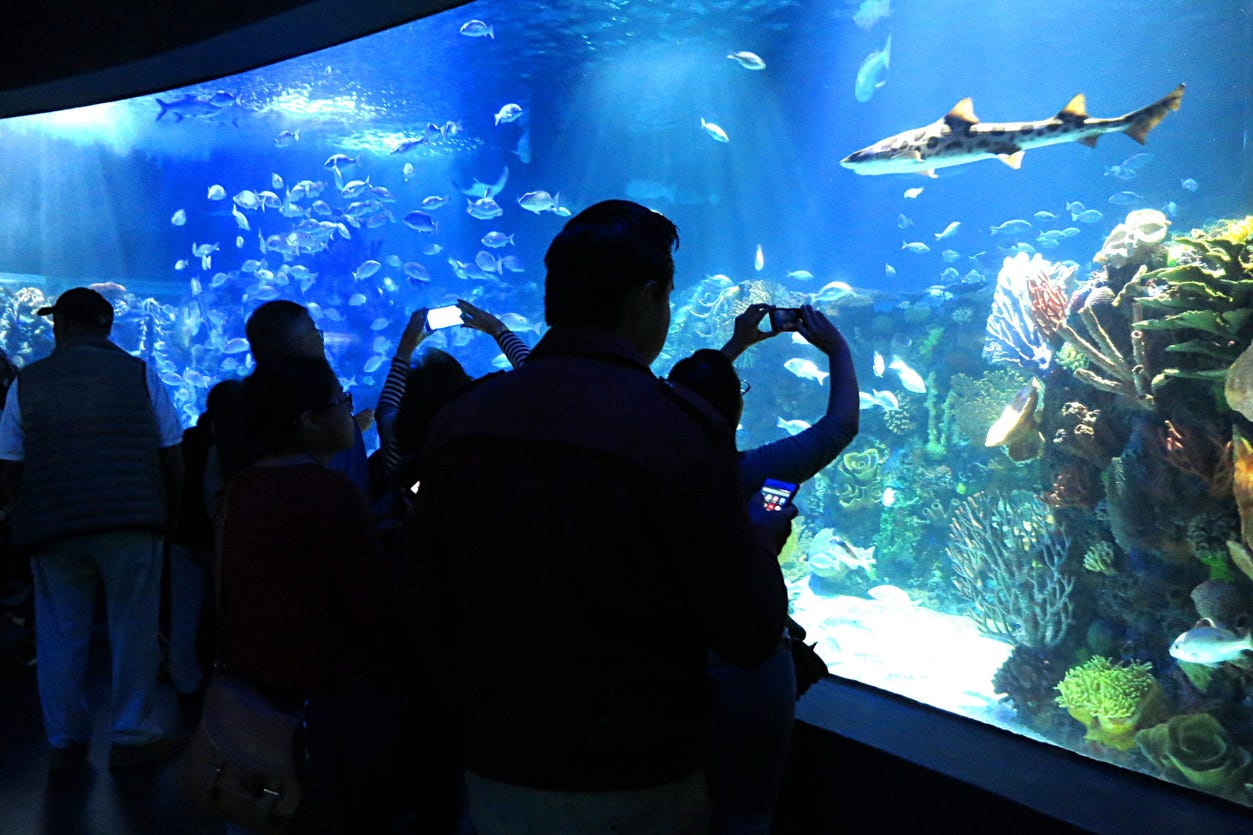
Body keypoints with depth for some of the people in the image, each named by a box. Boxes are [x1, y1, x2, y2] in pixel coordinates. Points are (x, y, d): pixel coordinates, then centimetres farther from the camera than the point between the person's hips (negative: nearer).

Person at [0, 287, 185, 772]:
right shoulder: (139, 374, 0)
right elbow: (173, 457, 0)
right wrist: (167, 511, 12)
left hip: (52, 529, 2)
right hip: (133, 523, -1)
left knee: (60, 636, 12)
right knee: (133, 631, 7)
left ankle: (65, 742, 21)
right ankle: (132, 737, 14)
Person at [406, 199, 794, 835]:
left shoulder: (456, 423, -5)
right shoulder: (680, 430, -21)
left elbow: (430, 618, 3)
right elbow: (749, 637, -15)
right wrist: (762, 543, 5)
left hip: (495, 773, 4)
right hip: (637, 783, -4)